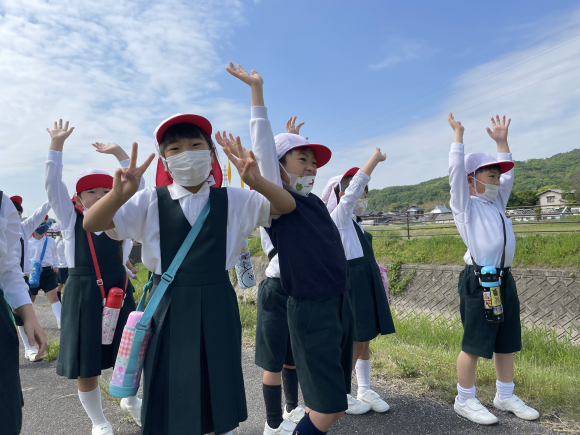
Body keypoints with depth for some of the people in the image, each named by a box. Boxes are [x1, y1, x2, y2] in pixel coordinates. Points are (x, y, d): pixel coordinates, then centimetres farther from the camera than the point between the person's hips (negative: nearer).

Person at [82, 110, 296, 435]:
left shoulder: (232, 199, 2)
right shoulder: (152, 201, -1)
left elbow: (287, 206, -4)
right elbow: (91, 224, -8)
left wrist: (258, 181, -24)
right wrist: (120, 194, -30)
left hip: (216, 306, 1)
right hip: (168, 307, -1)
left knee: (218, 408, 14)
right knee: (170, 406, 10)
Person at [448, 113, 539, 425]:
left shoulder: (496, 202, 19)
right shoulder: (465, 204, -1)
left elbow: (508, 173, 27)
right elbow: (456, 169, -9)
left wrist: (502, 140, 26)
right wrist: (458, 134, -1)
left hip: (504, 279, 8)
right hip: (478, 281, -8)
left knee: (507, 342, 15)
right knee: (474, 344, -2)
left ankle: (505, 396, 29)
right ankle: (464, 400, 11)